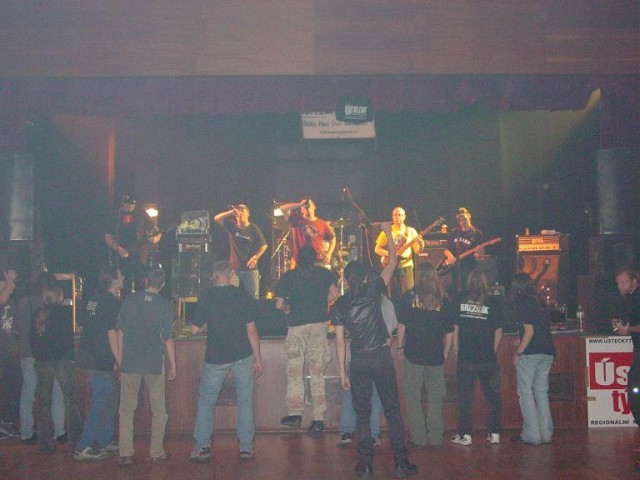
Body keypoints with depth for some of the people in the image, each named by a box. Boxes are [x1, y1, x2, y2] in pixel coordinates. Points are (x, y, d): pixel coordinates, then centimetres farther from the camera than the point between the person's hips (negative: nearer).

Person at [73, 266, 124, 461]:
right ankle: (83, 448, -1)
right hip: (101, 362, -9)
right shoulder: (112, 302, -14)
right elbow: (112, 333, -18)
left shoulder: (94, 300, 13)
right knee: (101, 404, -4)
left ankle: (105, 441, 24)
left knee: (110, 400, 18)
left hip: (89, 356, 9)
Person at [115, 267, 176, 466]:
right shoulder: (164, 305, -4)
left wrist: (119, 360, 10)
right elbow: (168, 339, -4)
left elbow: (120, 332, 2)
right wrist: (173, 366, 5)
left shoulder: (129, 300, 0)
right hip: (155, 365, -1)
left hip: (130, 363, 1)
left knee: (127, 410, 9)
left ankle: (125, 454, 7)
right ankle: (156, 453, 13)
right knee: (158, 410, 11)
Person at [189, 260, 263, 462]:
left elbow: (194, 330, -3)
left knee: (206, 401, 12)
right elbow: (251, 330, -5)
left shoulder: (206, 297, -5)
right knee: (245, 402, 9)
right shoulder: (244, 296, -4)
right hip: (243, 356, 1)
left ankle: (202, 446, 9)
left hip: (216, 358, -1)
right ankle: (246, 448, 10)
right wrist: (258, 359, 2)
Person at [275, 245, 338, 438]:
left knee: (294, 371, 11)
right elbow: (334, 294, -1)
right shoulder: (323, 273, 5)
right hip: (319, 324, 2)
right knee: (317, 373, 5)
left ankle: (295, 414, 9)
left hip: (296, 326, -2)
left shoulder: (288, 276, 0)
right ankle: (318, 419, 2)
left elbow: (279, 305, -4)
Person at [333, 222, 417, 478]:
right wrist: (388, 234, 17)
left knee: (362, 413, 9)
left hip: (359, 361, 1)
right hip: (382, 357, -1)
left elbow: (340, 340, -2)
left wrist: (342, 372, 2)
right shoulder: (372, 291, -2)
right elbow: (392, 263, 8)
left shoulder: (339, 305, 1)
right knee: (392, 411, 6)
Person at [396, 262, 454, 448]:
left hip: (413, 354, -2)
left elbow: (401, 324, -5)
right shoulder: (442, 300, 0)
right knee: (436, 398, 12)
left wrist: (400, 346, 5)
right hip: (436, 356, 2)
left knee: (413, 397, 8)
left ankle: (418, 437, 9)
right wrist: (446, 351, 12)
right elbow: (449, 331, 2)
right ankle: (436, 437, 16)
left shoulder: (409, 297, -5)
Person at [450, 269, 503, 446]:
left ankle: (465, 435, 10)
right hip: (488, 358, 0)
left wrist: (456, 347, 11)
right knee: (492, 396, 12)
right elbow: (499, 332, -1)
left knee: (465, 397, 7)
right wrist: (492, 350, 11)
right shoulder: (493, 303, -4)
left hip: (465, 357, 0)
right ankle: (495, 433, 15)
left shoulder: (460, 300, -2)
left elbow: (454, 327, 1)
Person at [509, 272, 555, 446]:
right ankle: (546, 433, 14)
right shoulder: (539, 303, 15)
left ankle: (531, 435, 1)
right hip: (547, 352, 7)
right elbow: (547, 327, 16)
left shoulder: (521, 304, -7)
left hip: (530, 353, -7)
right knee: (542, 392, 13)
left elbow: (529, 330, -14)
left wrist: (518, 352, -11)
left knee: (526, 392, 1)